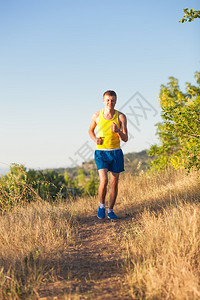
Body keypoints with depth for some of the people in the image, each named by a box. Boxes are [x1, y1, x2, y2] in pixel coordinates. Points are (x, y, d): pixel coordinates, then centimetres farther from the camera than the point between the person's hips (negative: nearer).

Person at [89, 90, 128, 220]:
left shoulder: (121, 117, -5)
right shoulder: (97, 115, -2)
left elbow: (125, 139, -6)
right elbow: (91, 130, 17)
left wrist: (118, 131, -27)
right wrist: (95, 139, -4)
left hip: (116, 153, 1)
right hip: (101, 152, -1)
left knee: (114, 183, 6)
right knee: (104, 181, -16)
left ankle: (110, 210, 22)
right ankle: (102, 205, 9)